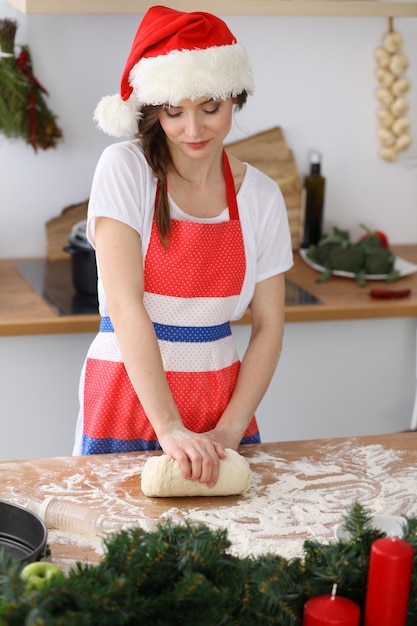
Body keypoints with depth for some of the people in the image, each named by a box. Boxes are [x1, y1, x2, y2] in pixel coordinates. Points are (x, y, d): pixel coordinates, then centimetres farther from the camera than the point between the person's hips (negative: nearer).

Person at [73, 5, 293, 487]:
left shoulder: (261, 196, 1)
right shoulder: (126, 169, -9)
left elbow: (268, 326, 2)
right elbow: (124, 304, -18)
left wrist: (230, 428, -10)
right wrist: (169, 428, -25)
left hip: (220, 401, 3)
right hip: (130, 398, -3)